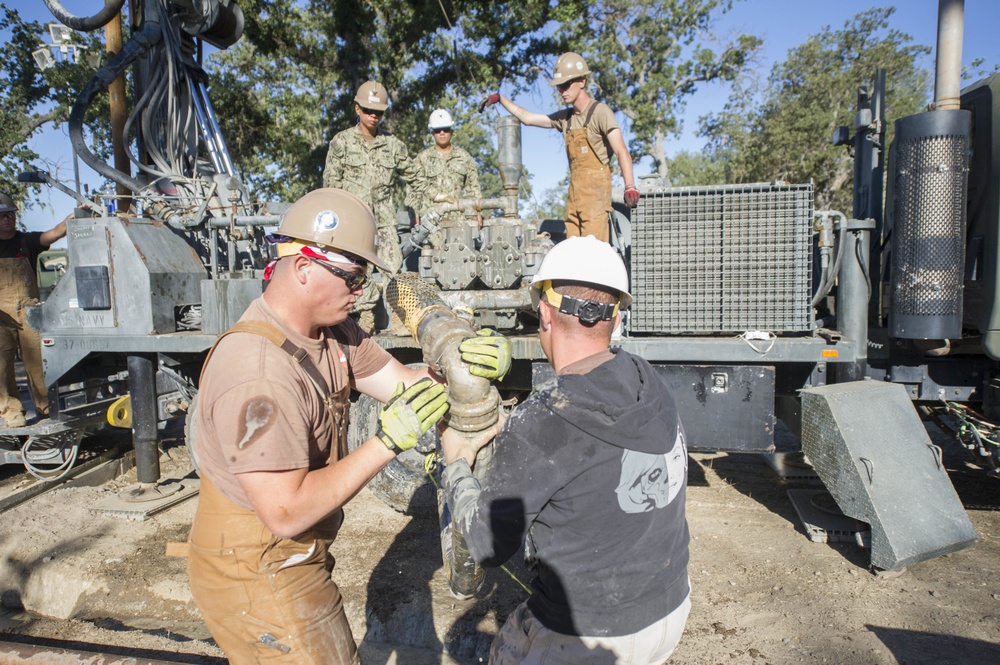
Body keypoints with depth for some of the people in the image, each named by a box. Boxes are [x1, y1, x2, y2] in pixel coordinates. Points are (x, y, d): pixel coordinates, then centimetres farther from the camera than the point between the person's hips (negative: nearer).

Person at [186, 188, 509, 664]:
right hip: (259, 580, -9)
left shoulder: (333, 330, -3)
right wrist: (388, 442, -32)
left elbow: (404, 383, -2)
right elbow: (286, 513, -33)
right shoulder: (259, 370, -32)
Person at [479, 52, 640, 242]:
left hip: (595, 189, -7)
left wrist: (630, 187, -29)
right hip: (574, 191, 7)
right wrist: (500, 98, 26)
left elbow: (621, 151, -16)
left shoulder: (600, 111, -5)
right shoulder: (565, 117, 16)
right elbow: (528, 118, 27)